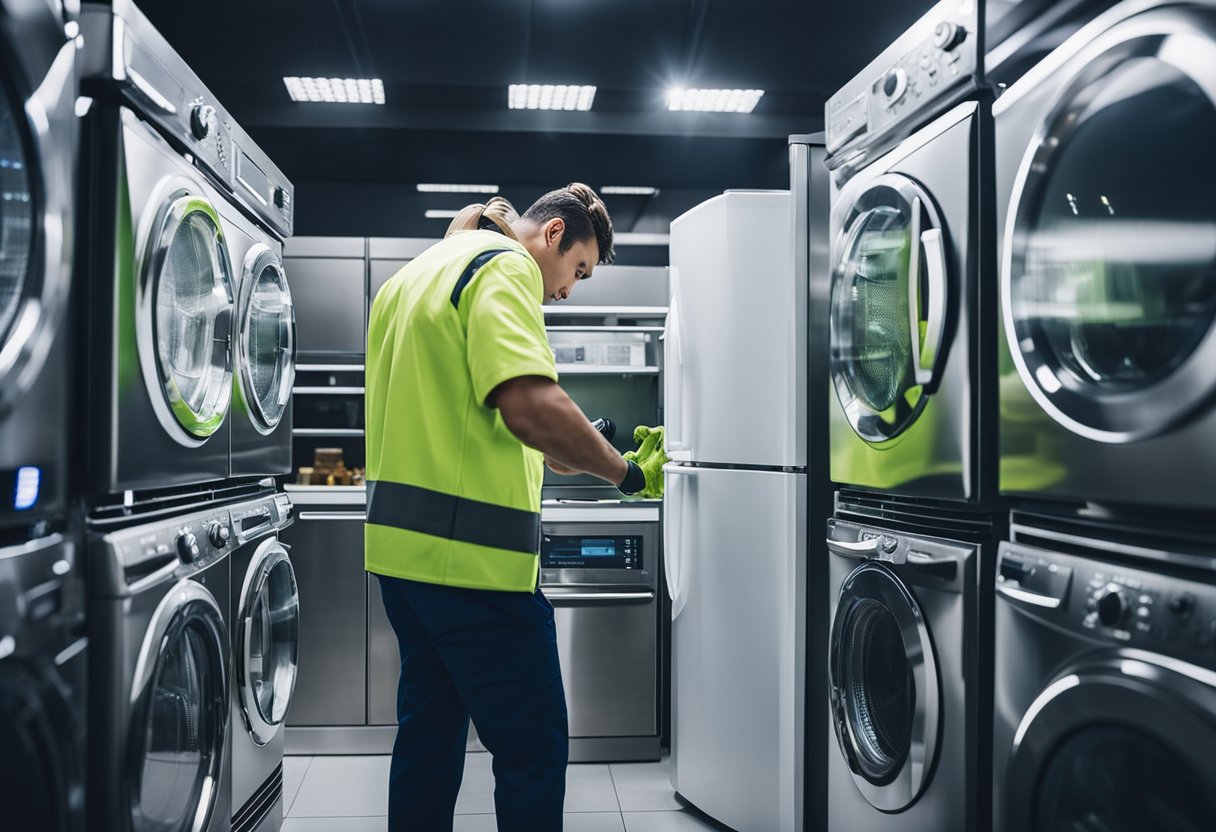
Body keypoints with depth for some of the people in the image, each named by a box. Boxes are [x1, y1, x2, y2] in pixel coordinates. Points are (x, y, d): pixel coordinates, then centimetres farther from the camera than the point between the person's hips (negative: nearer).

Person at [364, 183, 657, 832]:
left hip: (398, 540, 10)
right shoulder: (506, 265, -10)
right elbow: (531, 406, -25)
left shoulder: (411, 275, 21)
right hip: (471, 552, -10)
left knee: (429, 730, 20)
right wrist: (619, 470, -11)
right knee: (533, 748, 2)